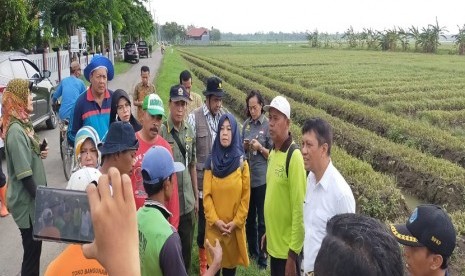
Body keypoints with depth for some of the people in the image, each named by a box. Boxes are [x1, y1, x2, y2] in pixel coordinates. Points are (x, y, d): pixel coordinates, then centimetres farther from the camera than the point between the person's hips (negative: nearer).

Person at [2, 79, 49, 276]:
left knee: (34, 247, 21)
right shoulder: (15, 130, -22)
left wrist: (40, 153, 1)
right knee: (32, 249, 4)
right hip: (27, 201, -9)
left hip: (33, 197, 9)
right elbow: (24, 174, -24)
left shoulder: (23, 123, 7)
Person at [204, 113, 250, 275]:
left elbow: (246, 196, -2)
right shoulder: (211, 161, 0)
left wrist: (236, 222, -8)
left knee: (231, 263, 10)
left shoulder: (242, 162, -1)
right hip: (214, 226, 0)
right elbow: (206, 195, -3)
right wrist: (216, 220, -12)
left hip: (235, 227, 0)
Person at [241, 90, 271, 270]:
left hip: (262, 178, -5)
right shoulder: (246, 124, 6)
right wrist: (244, 146, -7)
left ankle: (262, 256, 18)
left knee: (262, 219, 4)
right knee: (249, 216, 17)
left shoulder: (268, 125, -9)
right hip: (247, 177, 5)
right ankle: (252, 250, 34)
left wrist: (260, 147, -21)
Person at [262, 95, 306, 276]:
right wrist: (267, 232, 15)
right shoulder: (272, 152, 4)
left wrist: (293, 254, -18)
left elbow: (299, 209, -21)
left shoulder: (294, 156, -21)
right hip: (273, 243, 8)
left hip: (287, 248, -7)